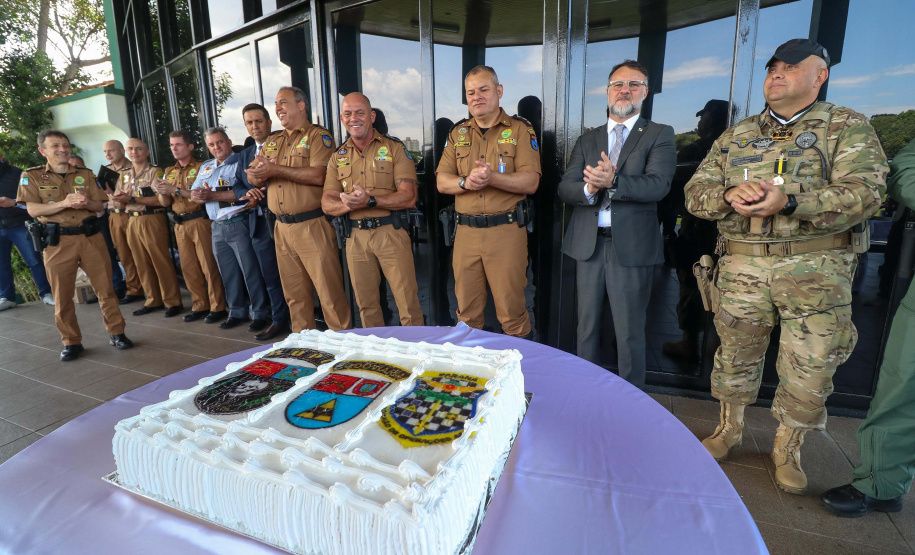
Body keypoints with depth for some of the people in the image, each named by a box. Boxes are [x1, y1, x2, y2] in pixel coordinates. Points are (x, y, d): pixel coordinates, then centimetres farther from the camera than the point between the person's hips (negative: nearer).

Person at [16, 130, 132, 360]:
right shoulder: (31, 175, 5)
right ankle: (71, 342, 16)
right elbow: (33, 210, -5)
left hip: (90, 236, 1)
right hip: (58, 240, -1)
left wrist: (85, 203, -14)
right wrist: (64, 203, -20)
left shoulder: (86, 174, 11)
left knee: (105, 288, 2)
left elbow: (99, 205, 8)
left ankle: (116, 333, 12)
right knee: (63, 295, 4)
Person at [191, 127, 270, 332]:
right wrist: (200, 196, -9)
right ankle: (237, 312, 22)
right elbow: (194, 194, 15)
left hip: (239, 225, -7)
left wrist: (212, 195, -15)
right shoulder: (205, 167, 18)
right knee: (228, 274, 12)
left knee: (251, 271, -4)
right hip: (217, 228, 7)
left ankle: (260, 313, 4)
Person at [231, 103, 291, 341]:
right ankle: (279, 321, 23)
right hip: (259, 223, 7)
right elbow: (237, 186, 17)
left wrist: (262, 194, -18)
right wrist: (248, 194, -5)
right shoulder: (245, 155, 18)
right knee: (270, 276, 12)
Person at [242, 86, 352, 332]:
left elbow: (318, 175, -17)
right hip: (282, 227, 7)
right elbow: (253, 177, 16)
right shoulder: (272, 141, 20)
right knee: (295, 294, 12)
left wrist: (275, 169, -12)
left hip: (312, 226, -7)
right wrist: (259, 172, -7)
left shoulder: (318, 136, -1)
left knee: (329, 290, -5)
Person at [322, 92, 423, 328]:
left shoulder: (395, 148, 1)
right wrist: (347, 204, -16)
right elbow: (327, 203, 6)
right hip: (355, 236, 4)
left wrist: (370, 201, -21)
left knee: (408, 302, -3)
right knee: (366, 305, 13)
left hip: (391, 232, -4)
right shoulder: (338, 157, 13)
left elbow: (408, 197, -9)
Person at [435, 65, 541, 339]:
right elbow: (442, 182, 8)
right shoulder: (458, 133, 14)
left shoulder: (520, 129, 3)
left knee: (511, 310, 1)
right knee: (467, 310, 10)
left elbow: (530, 182, -7)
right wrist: (465, 182, -14)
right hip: (466, 232, 4)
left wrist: (492, 178, -22)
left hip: (507, 231, -3)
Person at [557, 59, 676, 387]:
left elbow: (658, 185, -13)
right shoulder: (587, 140, 15)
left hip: (631, 246, -3)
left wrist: (612, 182, -29)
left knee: (630, 333, 5)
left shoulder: (660, 135, 4)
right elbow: (565, 188, 2)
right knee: (587, 326, 14)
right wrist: (589, 188, -20)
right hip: (588, 244, 4)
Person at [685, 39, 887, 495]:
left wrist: (789, 202, -24)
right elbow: (695, 192, 7)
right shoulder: (735, 137, 14)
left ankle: (787, 448, 26)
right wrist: (730, 195, -15)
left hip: (816, 269, -1)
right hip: (742, 265, 2)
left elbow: (865, 193, -8)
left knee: (809, 368, 3)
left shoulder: (848, 127, 5)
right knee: (736, 354, 10)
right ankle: (729, 427, 32)